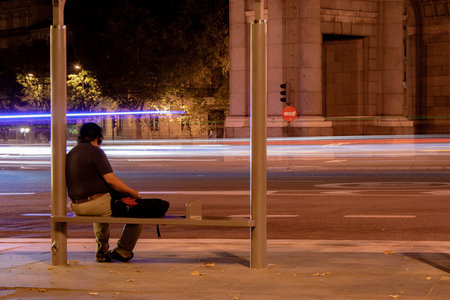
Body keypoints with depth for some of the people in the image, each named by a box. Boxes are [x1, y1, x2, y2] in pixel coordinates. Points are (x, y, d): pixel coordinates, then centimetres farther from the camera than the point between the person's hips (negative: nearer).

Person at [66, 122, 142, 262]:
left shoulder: (70, 154, 13)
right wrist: (132, 192, -7)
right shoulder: (95, 152, -12)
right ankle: (122, 252, 14)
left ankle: (102, 252, 39)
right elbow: (110, 179, -19)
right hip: (96, 202, -9)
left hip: (77, 206, 9)